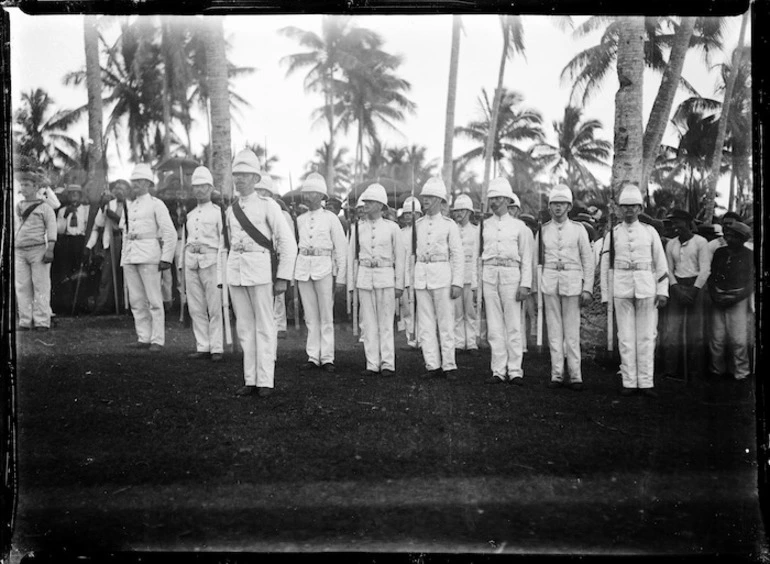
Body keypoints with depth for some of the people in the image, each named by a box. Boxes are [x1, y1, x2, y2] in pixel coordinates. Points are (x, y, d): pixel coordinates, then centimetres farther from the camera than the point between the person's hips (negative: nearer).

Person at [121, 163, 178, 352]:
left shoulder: (156, 204, 1)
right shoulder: (128, 206, 20)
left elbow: (170, 233, -4)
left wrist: (166, 258, -11)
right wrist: (124, 255, 16)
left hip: (148, 255, -6)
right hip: (129, 257, 7)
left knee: (154, 300, -5)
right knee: (136, 300, 6)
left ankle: (157, 340, -3)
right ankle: (143, 338, 13)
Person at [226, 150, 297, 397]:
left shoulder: (268, 205, -3)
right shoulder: (231, 210, 14)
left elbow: (288, 243, -6)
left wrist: (283, 278, -10)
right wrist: (230, 275, 17)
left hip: (261, 270, -6)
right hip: (235, 272, 6)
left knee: (264, 326, -1)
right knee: (244, 327, 7)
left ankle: (265, 381, 3)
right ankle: (250, 380, 13)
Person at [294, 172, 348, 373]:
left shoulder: (330, 218, 1)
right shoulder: (300, 220, 12)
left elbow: (341, 249, 0)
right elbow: (295, 246, 15)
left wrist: (341, 277, -4)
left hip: (324, 268, -4)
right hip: (303, 267, 4)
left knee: (326, 316, -2)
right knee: (310, 316, 7)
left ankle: (327, 358, 3)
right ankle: (313, 357, 11)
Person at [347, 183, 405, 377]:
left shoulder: (392, 227, 1)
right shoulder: (357, 227, 7)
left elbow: (400, 257, 4)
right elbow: (350, 255, 10)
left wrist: (399, 284, 1)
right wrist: (350, 283, 7)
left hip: (385, 276, -2)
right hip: (364, 277, 2)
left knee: (386, 323, 0)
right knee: (368, 323, 3)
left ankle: (388, 364, 7)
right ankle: (372, 364, 10)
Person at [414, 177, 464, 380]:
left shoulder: (449, 225, 0)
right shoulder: (417, 224, 11)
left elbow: (458, 255, -2)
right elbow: (413, 252, 13)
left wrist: (457, 283, -9)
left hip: (442, 275, -4)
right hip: (420, 276, 4)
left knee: (445, 322, -1)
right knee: (425, 324, 4)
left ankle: (449, 366, 7)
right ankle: (432, 365, 11)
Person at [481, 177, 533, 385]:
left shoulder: (519, 226, 5)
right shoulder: (484, 225, 11)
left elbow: (526, 258, 4)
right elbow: (478, 254, 12)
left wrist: (525, 284, -5)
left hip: (511, 275, -2)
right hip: (489, 275, 2)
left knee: (513, 325, -2)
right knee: (494, 326, 3)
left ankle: (515, 371, 4)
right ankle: (498, 370, 9)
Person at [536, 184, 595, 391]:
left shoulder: (578, 229, 5)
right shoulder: (543, 230, 9)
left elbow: (588, 260, 5)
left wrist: (588, 288, -2)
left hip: (572, 281, -2)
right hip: (549, 281, 2)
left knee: (572, 331, -2)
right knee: (554, 330, 3)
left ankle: (575, 376, 5)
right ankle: (557, 375, 9)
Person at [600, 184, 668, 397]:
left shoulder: (650, 232, 6)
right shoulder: (613, 233, 5)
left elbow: (661, 263, 8)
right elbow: (605, 265, 6)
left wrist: (662, 291, 1)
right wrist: (605, 295, 3)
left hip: (646, 289, 0)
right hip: (621, 289, 0)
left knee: (646, 337, 2)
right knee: (625, 337, 2)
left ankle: (646, 382, 9)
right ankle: (629, 382, 8)